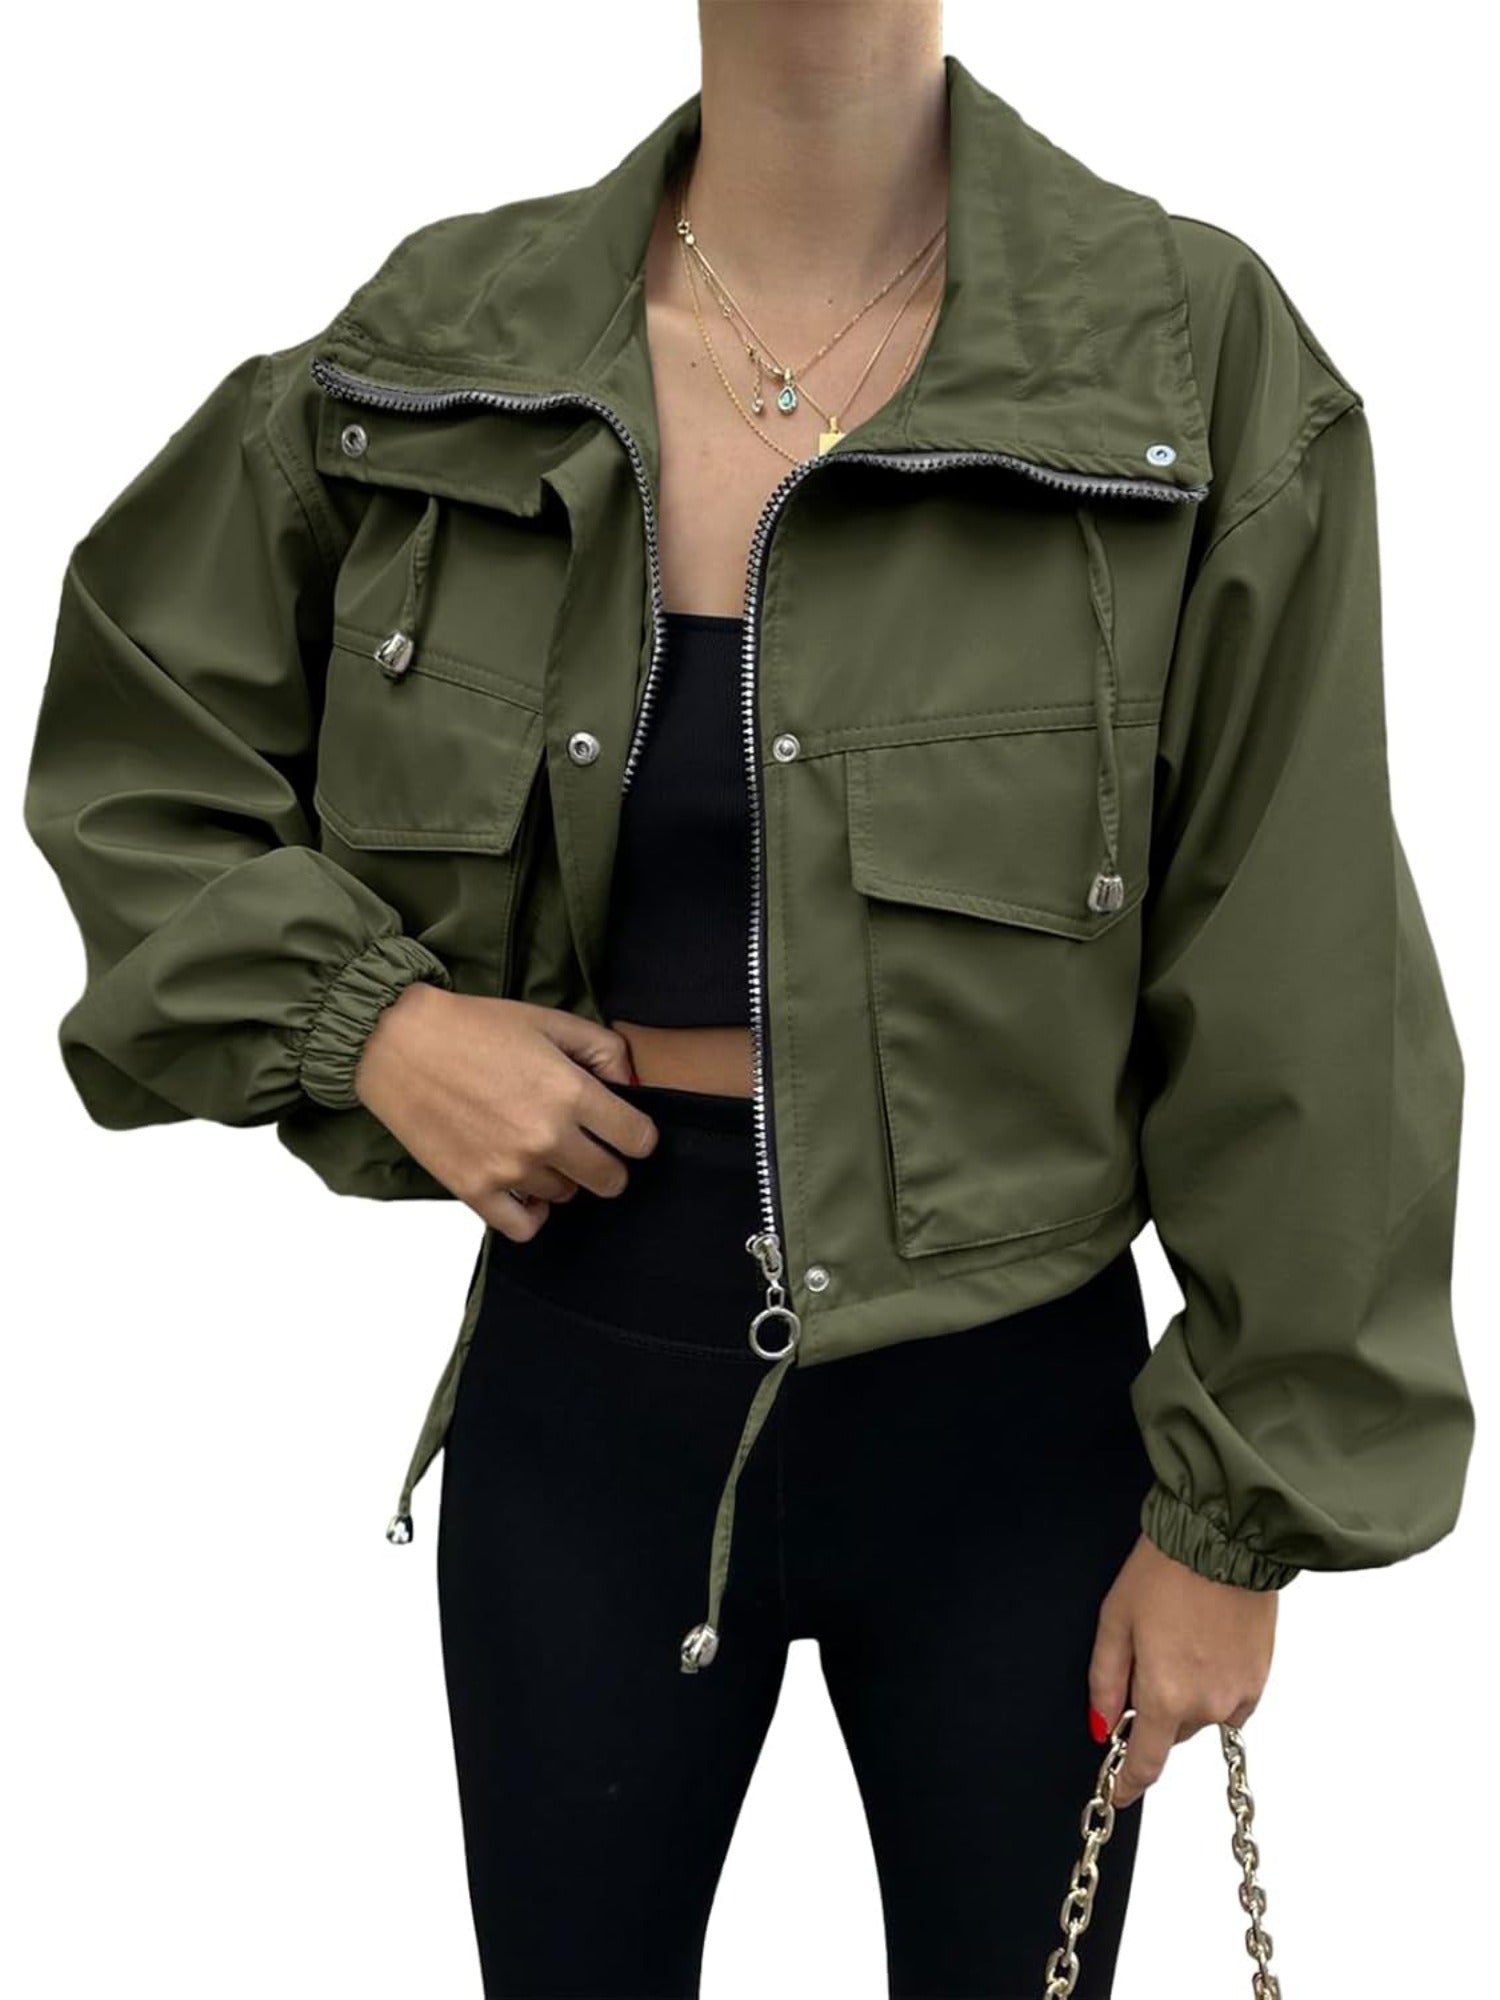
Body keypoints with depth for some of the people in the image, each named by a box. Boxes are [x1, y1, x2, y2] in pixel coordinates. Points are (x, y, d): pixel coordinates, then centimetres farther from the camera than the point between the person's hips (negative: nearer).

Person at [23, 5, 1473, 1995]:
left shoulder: (1198, 369, -12)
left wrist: (1248, 1511, -4)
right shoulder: (442, 350, -4)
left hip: (1008, 1411, -1)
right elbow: (129, 749, 8)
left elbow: (1294, 1029, -8)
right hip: (577, 1383, 2)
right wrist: (359, 1015, -8)